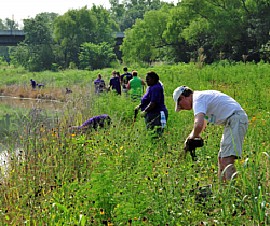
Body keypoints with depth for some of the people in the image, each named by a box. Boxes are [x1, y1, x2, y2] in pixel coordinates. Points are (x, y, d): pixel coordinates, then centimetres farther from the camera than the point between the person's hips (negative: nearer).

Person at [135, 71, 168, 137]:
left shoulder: (156, 88, -17)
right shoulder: (150, 87, 15)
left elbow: (153, 102, -25)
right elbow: (146, 101, 24)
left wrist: (145, 111, -23)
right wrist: (139, 106, 12)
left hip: (156, 115, -11)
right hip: (151, 114, 11)